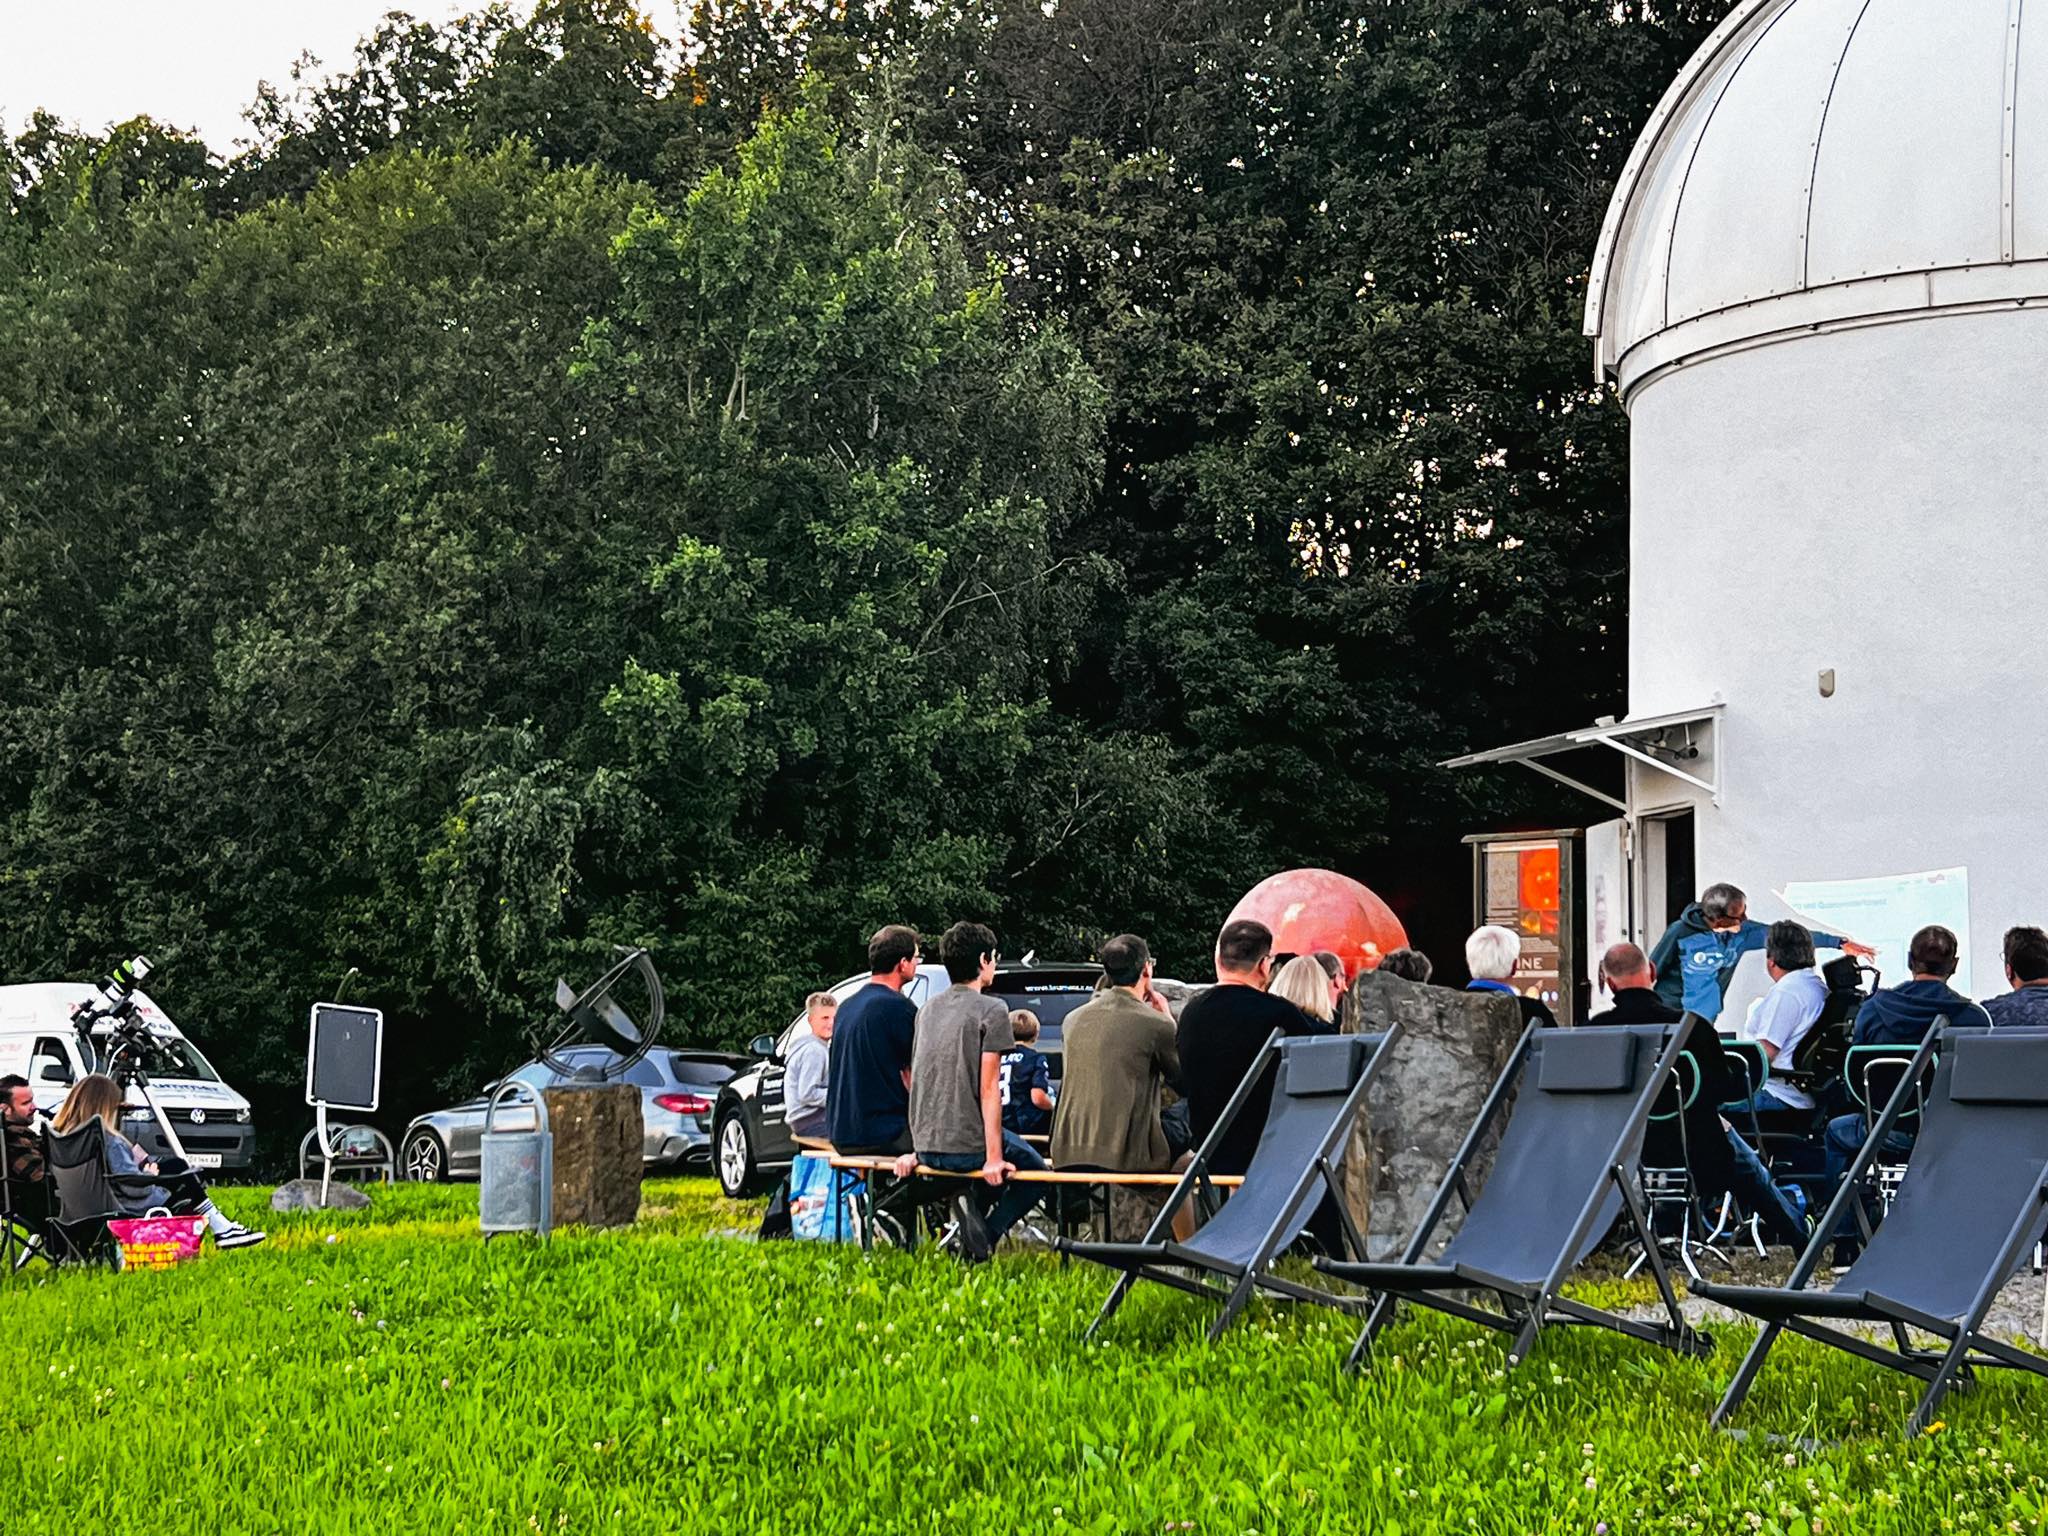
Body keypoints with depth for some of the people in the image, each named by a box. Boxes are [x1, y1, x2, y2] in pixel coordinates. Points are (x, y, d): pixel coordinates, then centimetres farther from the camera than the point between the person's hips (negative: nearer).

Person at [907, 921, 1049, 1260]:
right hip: (967, 1146, -7)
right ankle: (985, 1235, -4)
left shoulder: (927, 1010, 12)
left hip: (926, 1146, 7)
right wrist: (994, 1157, -14)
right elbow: (988, 1089, -14)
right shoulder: (991, 1010, -9)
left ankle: (972, 1205, 7)